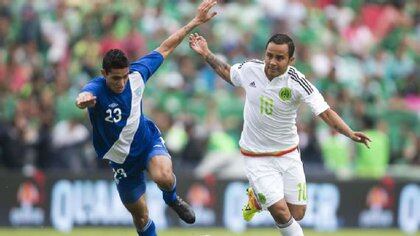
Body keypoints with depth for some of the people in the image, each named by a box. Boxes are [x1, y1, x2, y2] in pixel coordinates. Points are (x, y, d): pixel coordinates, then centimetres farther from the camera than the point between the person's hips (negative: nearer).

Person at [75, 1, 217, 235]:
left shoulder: (136, 74, -16)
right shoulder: (97, 88, -28)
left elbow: (164, 49, -2)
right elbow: (85, 97, -55)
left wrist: (195, 22, -2)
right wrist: (84, 99, -80)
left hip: (149, 140, 1)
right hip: (122, 158, -1)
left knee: (164, 177, -31)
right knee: (140, 216, 8)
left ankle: (172, 199, 4)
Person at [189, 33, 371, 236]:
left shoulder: (296, 82, -19)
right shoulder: (250, 69, -10)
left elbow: (325, 112, -23)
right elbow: (227, 72, 14)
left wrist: (350, 133, -37)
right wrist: (206, 54, 7)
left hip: (288, 156, 1)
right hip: (257, 157, -1)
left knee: (297, 215, 7)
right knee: (281, 212, -16)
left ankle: (257, 199, 35)